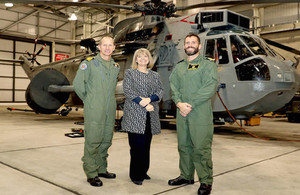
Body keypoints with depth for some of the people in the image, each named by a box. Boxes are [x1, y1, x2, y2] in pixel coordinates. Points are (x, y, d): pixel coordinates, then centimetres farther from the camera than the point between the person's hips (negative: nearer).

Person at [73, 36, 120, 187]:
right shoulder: (89, 63, -5)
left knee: (106, 140, 12)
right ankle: (91, 173, 9)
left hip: (110, 110, 6)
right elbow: (77, 83, -4)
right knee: (92, 141, -2)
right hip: (94, 110, -6)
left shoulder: (116, 67, 12)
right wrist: (87, 99, 1)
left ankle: (102, 169, 26)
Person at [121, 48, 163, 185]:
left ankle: (143, 171, 20)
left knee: (146, 144, 8)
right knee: (137, 145, -6)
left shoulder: (155, 75, 19)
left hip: (150, 116, 4)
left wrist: (149, 99, -11)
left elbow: (160, 91, 9)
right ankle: (135, 175, 4)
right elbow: (127, 90, -5)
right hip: (135, 115, -4)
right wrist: (143, 103, -13)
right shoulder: (130, 73, 7)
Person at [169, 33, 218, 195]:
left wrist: (190, 104, -15)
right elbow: (173, 87, 9)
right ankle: (186, 176, 27)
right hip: (182, 114, 6)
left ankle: (206, 181, 8)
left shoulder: (208, 65, 2)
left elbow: (209, 89, -10)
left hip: (200, 114, -5)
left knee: (202, 148, -5)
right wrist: (179, 103, -10)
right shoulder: (179, 67, 18)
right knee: (184, 146, 13)